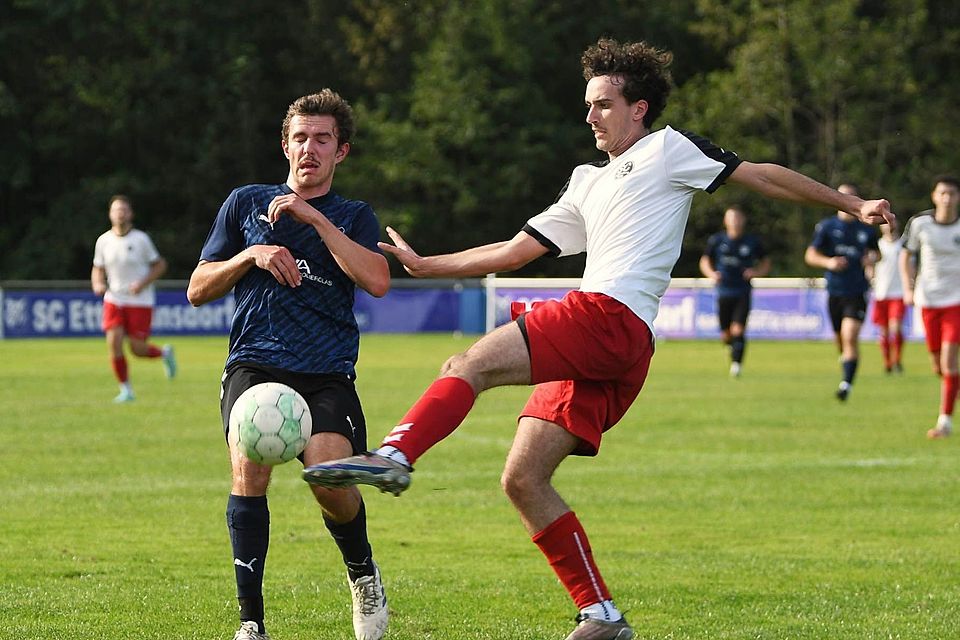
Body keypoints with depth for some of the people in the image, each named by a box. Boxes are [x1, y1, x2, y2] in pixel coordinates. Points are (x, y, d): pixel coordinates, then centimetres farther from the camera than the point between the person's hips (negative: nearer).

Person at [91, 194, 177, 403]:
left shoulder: (141, 239, -8)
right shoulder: (103, 241, 1)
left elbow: (160, 265, 0)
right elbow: (98, 268, 15)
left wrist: (143, 283, -15)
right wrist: (97, 284, -7)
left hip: (140, 301, -3)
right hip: (114, 299, 3)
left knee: (137, 349, -6)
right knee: (114, 343, -12)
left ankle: (164, 353, 28)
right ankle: (125, 389, 3)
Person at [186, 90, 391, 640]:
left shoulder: (353, 217, 15)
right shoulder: (246, 203, 17)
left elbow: (377, 281, -6)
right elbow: (198, 290, 16)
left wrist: (314, 217, -8)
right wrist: (251, 256, -1)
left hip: (327, 373, 0)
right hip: (255, 363, 1)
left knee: (331, 478, -25)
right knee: (249, 468, -27)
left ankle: (363, 572, 8)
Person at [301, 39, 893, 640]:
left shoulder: (667, 150, 12)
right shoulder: (588, 185, 32)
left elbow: (761, 174, 13)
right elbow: (515, 251, 33)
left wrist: (851, 204, 11)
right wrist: (424, 265, 31)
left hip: (611, 318, -8)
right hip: (590, 353, 8)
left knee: (470, 365, -24)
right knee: (522, 480, 0)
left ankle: (394, 457, -43)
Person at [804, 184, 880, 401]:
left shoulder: (866, 229, 7)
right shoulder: (826, 226, 4)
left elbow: (875, 251, 22)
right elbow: (810, 255, 2)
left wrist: (872, 259, -2)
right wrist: (828, 262, -17)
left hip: (858, 292, -2)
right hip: (834, 291, 2)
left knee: (850, 336, -17)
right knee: (839, 339, 8)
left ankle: (847, 383, -19)